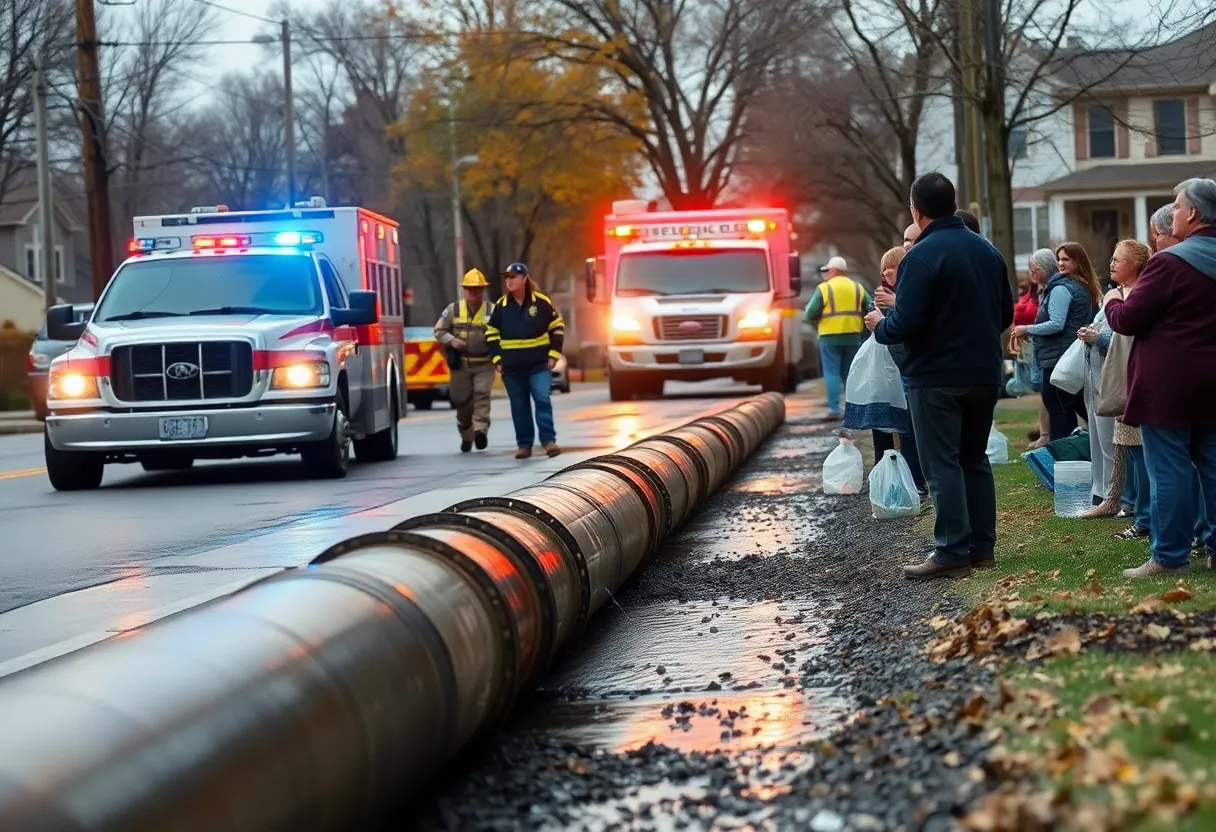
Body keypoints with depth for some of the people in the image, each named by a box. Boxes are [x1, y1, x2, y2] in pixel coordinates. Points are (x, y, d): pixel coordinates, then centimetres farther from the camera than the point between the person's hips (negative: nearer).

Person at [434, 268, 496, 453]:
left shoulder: (492, 310, -1)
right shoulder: (453, 310, 4)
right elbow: (438, 330, 7)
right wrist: (451, 340, -12)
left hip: (484, 364, -2)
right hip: (460, 363, 2)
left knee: (482, 394, -18)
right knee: (462, 400, 7)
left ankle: (481, 430, -27)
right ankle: (466, 436, 22)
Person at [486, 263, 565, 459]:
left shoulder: (541, 302, -3)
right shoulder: (501, 306, 4)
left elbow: (557, 327, 4)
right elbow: (491, 333, 11)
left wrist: (553, 354, -2)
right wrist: (497, 359, 2)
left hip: (539, 363, -2)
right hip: (512, 366, 2)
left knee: (543, 399, -13)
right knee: (519, 406, 5)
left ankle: (549, 440, -7)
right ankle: (524, 444, 11)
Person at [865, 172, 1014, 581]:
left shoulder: (921, 256, -16)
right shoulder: (987, 251, 8)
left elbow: (906, 325, -21)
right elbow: (1006, 314, 15)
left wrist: (880, 326, 0)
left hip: (937, 378, -7)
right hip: (985, 374, 7)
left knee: (942, 465, -4)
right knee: (975, 459, 16)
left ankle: (953, 553, -6)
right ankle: (982, 547, 17)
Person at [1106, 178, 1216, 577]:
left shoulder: (1170, 262, -16)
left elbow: (1128, 320, -13)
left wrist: (1112, 304, 8)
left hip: (1168, 386, -7)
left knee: (1169, 470, -3)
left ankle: (1170, 556, -2)